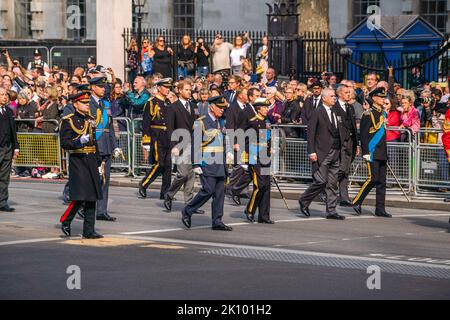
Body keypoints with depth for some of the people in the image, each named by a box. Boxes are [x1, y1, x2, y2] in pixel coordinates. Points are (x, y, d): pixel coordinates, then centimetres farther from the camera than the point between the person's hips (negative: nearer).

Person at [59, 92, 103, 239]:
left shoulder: (90, 119, 16)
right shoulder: (68, 121, -5)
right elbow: (64, 143, -10)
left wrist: (98, 160, 16)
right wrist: (79, 141, -26)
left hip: (91, 161, 7)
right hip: (78, 161, -7)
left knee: (92, 197, 5)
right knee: (79, 196, -12)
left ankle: (89, 231, 9)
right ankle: (65, 221, 10)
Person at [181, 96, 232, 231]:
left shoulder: (221, 122, 16)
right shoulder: (201, 122, -7)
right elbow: (196, 144, -11)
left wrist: (225, 163, 20)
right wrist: (196, 164, -16)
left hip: (220, 164, 7)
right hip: (207, 164, -7)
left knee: (220, 192, 3)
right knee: (208, 190, -12)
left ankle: (217, 221, 6)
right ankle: (187, 211, 4)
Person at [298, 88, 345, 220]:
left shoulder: (336, 113, 15)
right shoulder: (317, 113, -6)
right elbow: (310, 133, -9)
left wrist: (340, 150, 11)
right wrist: (312, 152, -15)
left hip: (335, 153, 7)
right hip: (322, 153, -7)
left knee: (333, 183, 6)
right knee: (321, 181, -11)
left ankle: (331, 211, 9)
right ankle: (304, 201, 10)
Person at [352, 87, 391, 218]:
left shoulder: (383, 113, 16)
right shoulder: (368, 114, -8)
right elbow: (363, 135, -13)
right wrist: (366, 152, -19)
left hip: (382, 153, 8)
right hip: (372, 152, -8)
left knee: (382, 181, 6)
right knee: (373, 179, -13)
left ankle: (380, 209, 8)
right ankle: (357, 202, 0)